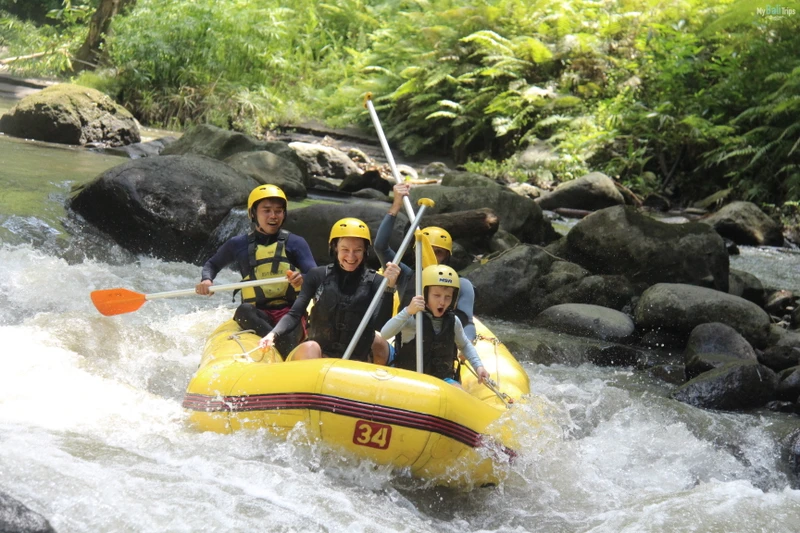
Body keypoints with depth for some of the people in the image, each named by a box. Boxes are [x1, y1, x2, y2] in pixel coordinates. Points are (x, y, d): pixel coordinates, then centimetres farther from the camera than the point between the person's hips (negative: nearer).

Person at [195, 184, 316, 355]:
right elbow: (212, 264, 28)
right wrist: (206, 280, 4)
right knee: (243, 311, -34)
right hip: (258, 315, 2)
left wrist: (303, 280, -27)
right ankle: (282, 346, -49)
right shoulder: (239, 245, 14)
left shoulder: (295, 243, 8)